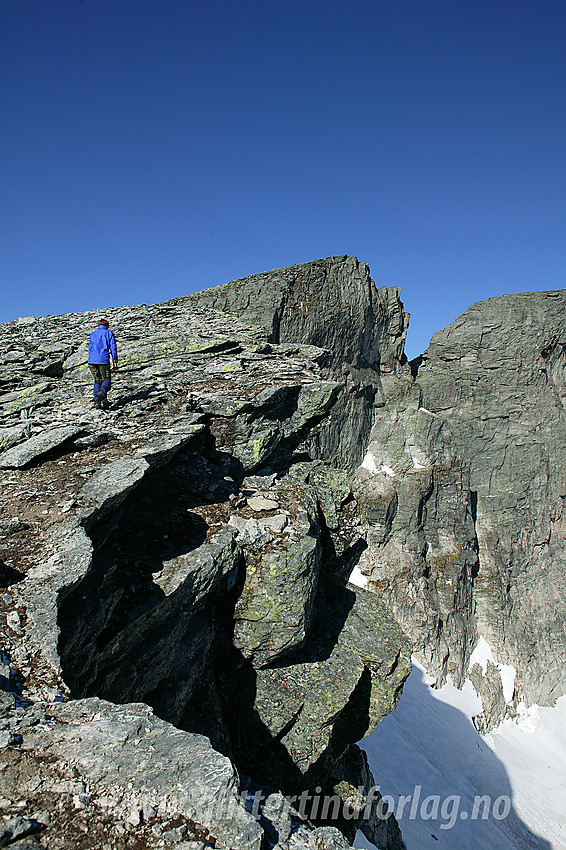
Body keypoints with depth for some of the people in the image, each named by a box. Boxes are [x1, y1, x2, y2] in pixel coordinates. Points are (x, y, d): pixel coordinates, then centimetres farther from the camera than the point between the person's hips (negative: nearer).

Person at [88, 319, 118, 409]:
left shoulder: (93, 334, 20)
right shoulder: (109, 333, 10)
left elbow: (90, 348, 20)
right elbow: (113, 348, 2)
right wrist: (115, 361, 1)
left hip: (92, 361, 3)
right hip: (104, 360, -3)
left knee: (97, 381, 13)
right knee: (106, 379, 5)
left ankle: (97, 401, -1)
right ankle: (102, 392, -29)